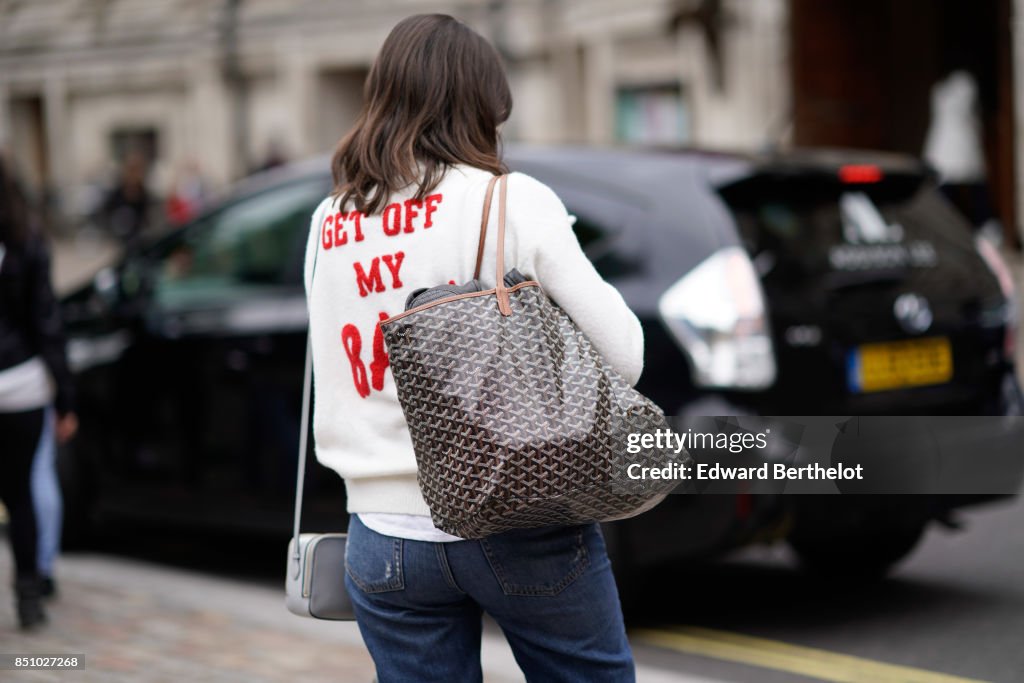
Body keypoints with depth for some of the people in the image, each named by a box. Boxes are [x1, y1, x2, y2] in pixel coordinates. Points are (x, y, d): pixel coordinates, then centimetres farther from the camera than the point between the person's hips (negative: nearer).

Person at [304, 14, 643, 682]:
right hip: (522, 527, -4)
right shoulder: (513, 200, -8)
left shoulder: (327, 226, 6)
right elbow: (620, 354, -9)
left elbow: (332, 404, 9)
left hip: (385, 538, 4)